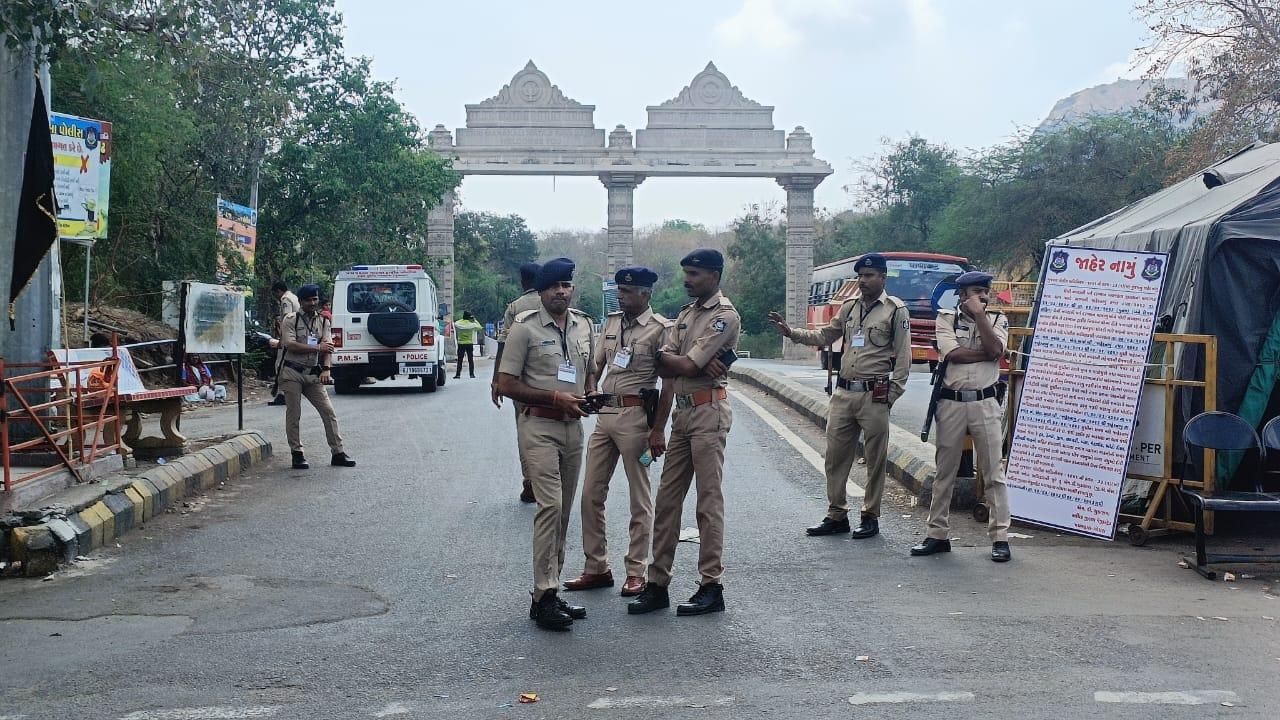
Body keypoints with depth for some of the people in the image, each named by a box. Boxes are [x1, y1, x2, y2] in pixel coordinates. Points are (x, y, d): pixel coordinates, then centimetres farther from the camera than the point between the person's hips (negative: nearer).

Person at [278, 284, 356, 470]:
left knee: (329, 412, -1)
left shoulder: (323, 322, 8)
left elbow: (328, 348, -3)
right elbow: (290, 345, -14)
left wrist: (326, 369, -20)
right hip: (292, 373, -3)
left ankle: (337, 453, 4)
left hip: (313, 374, 3)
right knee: (293, 414, 0)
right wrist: (317, 348, -13)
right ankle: (297, 454, 9)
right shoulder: (290, 319, -2)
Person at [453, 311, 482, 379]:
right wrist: (475, 320, 12)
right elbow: (479, 327, 6)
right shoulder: (471, 324, -7)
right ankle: (472, 374, 5)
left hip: (460, 343, 1)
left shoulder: (458, 323, -4)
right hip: (469, 343, -1)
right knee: (470, 360, 6)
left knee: (459, 360, 4)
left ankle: (458, 374, -1)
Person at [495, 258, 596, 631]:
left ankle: (550, 591, 18)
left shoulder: (584, 324, 12)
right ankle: (543, 597, -13)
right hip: (539, 425, -6)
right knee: (550, 506, -16)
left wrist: (590, 396, 1)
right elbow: (506, 383, -8)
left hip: (573, 426, 7)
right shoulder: (525, 328, -6)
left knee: (563, 511, 9)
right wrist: (556, 397, -15)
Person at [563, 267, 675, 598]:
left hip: (635, 415, -7)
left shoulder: (661, 329, -7)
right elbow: (595, 364, 16)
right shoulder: (611, 322, 12)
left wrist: (658, 430, -13)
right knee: (591, 494, 8)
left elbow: (669, 383, -9)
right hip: (605, 413, 7)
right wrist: (588, 392, -4)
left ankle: (636, 572, 12)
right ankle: (596, 568, 19)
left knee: (640, 499, 3)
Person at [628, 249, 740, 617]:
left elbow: (686, 366, -17)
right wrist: (698, 363, -11)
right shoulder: (687, 312, 17)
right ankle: (657, 583, 14)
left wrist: (669, 358, 3)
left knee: (709, 501, -3)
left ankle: (711, 588, 5)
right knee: (667, 498, 8)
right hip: (683, 411, 8)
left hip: (709, 411, -8)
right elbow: (662, 362, 6)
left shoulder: (725, 316, -10)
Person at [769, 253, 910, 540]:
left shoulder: (896, 310, -3)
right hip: (843, 393, 6)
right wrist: (791, 332, 3)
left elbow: (903, 357, -5)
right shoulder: (849, 307, 13)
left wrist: (891, 395, -10)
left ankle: (870, 517, 14)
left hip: (874, 395, -5)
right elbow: (824, 336, 17)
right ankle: (836, 516, 16)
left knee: (875, 459, 3)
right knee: (835, 456, 7)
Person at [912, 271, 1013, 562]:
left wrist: (979, 314, -9)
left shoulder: (998, 320, 9)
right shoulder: (946, 318, 5)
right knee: (944, 472, 7)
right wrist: (986, 353, -9)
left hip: (985, 403, 0)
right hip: (951, 403, 0)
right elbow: (952, 354, -11)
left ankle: (1000, 537, 4)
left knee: (993, 472, 0)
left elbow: (994, 349, -12)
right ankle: (937, 535, 15)